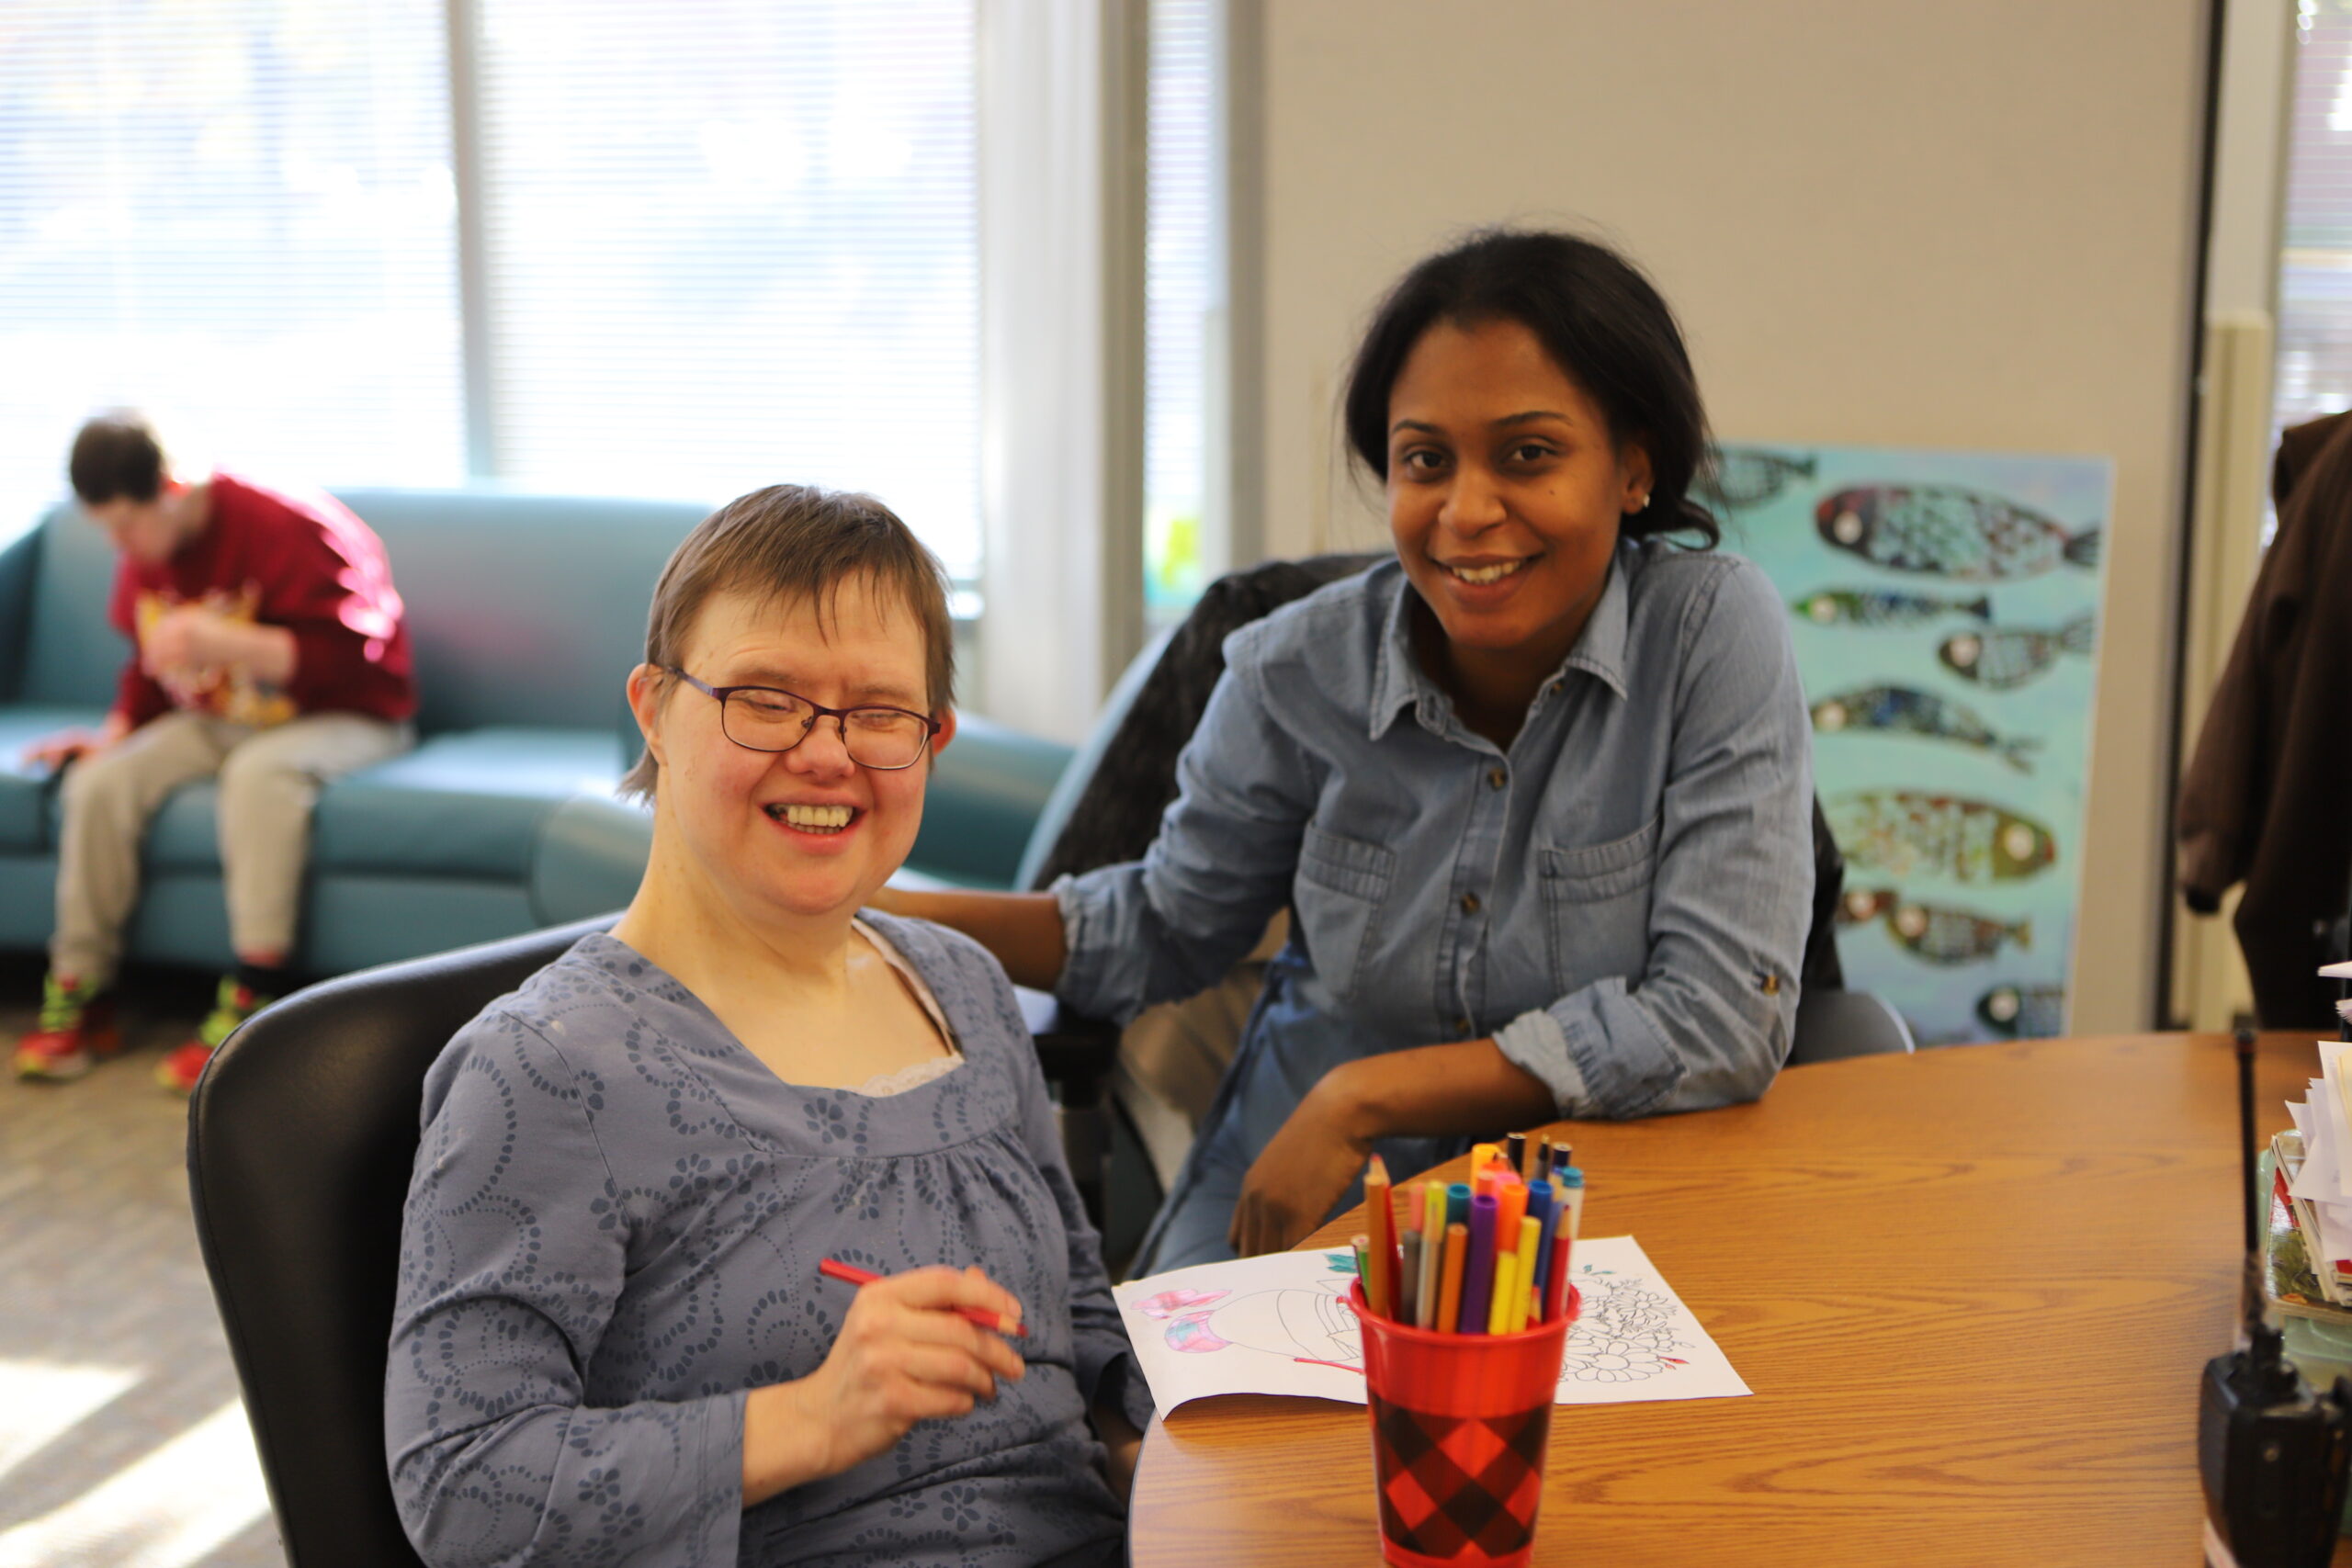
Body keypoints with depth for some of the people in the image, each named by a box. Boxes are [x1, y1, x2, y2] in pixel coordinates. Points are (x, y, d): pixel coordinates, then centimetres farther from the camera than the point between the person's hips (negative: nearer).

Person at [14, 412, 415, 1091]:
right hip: (217, 721, 7)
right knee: (99, 783, -16)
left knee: (260, 772, -39)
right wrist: (116, 730, 0)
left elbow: (347, 657, -24)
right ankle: (78, 995, -7)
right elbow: (150, 664, 18)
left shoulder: (288, 529, -20)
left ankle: (252, 1003, -34)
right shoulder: (146, 559, 4)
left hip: (344, 718, -6)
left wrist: (223, 641, -32)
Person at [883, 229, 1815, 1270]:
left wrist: (1365, 1095, -19)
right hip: (1299, 1194, 2)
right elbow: (1169, 924, 11)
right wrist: (879, 911, -4)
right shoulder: (1300, 671, -6)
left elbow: (1724, 1019, -18)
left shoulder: (1715, 630, -15)